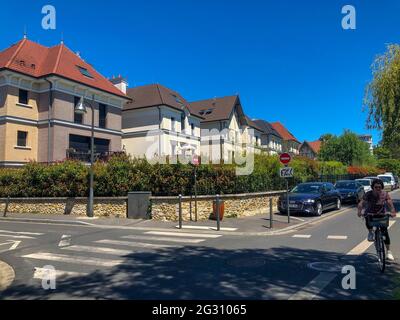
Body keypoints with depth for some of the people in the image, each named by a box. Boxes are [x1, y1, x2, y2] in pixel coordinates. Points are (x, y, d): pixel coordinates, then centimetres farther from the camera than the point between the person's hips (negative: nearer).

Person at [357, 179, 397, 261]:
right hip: (370, 213, 0)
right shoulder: (368, 194, -17)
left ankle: (388, 251, 8)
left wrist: (393, 212, -44)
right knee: (368, 219, -33)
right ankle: (371, 232, -1)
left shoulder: (385, 194, -13)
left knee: (385, 231, -7)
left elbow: (390, 203, -24)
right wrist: (359, 211, -45)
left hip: (381, 214, 1)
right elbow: (361, 203, -26)